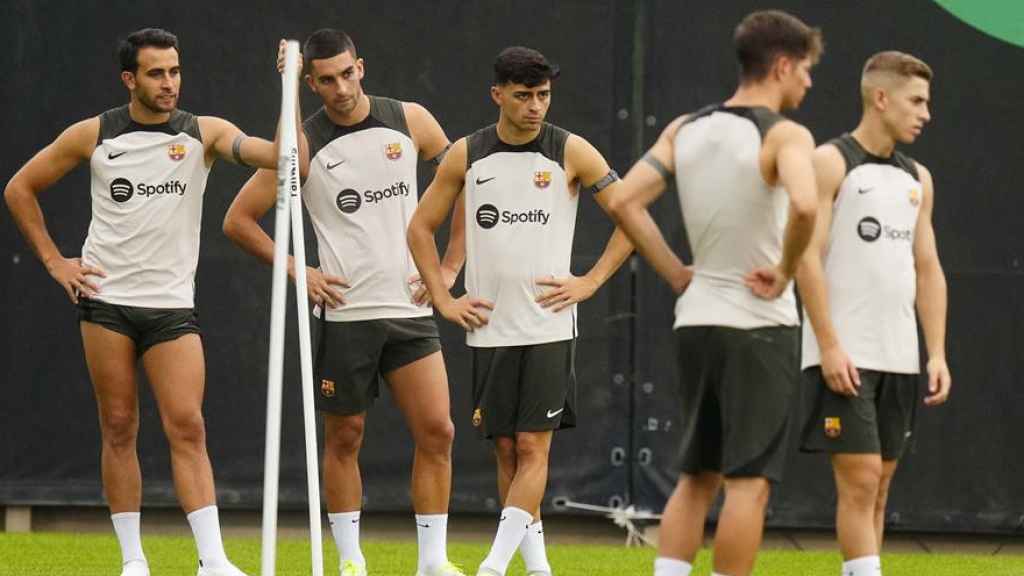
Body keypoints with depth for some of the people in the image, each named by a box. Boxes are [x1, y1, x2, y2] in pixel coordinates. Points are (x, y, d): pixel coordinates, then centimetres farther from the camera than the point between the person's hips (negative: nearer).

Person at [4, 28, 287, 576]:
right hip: (106, 300, 0)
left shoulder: (204, 133, -1)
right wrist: (53, 260, 5)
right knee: (119, 429, 2)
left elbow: (277, 156, -16)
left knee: (188, 428, -9)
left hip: (173, 305, 0)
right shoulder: (92, 135, 0)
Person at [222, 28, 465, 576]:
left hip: (411, 308, 2)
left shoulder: (410, 120, 2)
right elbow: (238, 220, 0)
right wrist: (297, 272, -6)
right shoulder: (303, 145, -5)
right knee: (343, 438, 5)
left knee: (437, 431, -6)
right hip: (343, 313, -2)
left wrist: (450, 267, 7)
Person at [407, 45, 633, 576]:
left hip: (549, 326, -3)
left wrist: (589, 283, -5)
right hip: (489, 328, 3)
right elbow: (421, 227, 13)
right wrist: (444, 300, 5)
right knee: (506, 449, 5)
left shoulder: (571, 153, -3)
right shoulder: (466, 155, 3)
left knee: (533, 445, -10)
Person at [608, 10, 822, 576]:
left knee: (696, 477, 14)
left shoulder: (685, 129, 7)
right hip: (758, 325, -6)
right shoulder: (784, 136, -12)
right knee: (748, 482, -3)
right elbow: (804, 206, -32)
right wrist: (785, 271, -16)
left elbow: (624, 202, 3)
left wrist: (676, 274, 7)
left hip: (696, 318, 6)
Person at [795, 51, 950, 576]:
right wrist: (830, 346, -18)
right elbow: (807, 257, -12)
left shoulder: (917, 179, 15)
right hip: (845, 357, -7)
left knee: (879, 486, 7)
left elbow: (927, 268, 16)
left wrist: (937, 353, 7)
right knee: (859, 480, -12)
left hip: (900, 357, 7)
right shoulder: (830, 163, -6)